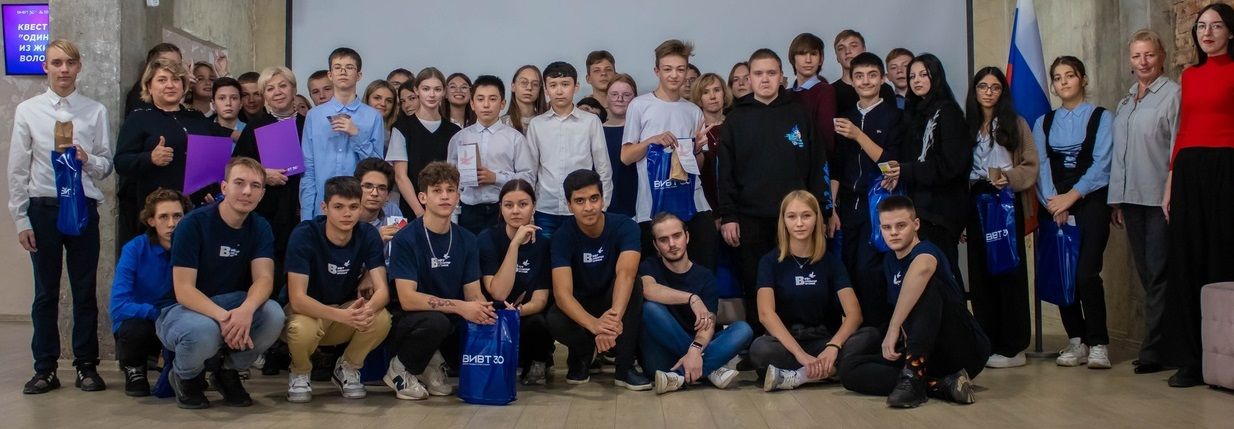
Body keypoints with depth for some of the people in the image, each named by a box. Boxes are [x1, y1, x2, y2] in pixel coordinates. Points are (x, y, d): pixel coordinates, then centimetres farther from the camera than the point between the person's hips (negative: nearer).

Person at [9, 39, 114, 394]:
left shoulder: (96, 111, 2)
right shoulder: (28, 111, 2)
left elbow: (107, 166, 4)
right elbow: (17, 169, 2)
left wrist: (87, 159, -17)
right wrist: (21, 219, -1)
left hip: (84, 207, 0)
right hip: (43, 207, 0)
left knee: (85, 291, 6)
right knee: (46, 292, 7)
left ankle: (87, 365, 16)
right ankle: (45, 368, 15)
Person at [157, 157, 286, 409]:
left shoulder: (260, 228, -2)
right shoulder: (193, 224, -17)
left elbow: (264, 279, -15)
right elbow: (183, 291, -22)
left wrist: (247, 309, -39)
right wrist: (223, 317, -39)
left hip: (230, 304, 4)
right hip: (181, 309, -4)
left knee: (273, 315, -27)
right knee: (204, 331, -39)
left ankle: (229, 372, 2)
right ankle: (186, 376, -1)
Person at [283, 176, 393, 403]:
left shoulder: (368, 235, -13)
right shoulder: (304, 235, -23)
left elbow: (382, 289, -18)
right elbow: (297, 299, -30)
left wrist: (368, 309, -44)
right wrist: (342, 315, -47)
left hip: (348, 309, 3)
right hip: (307, 310, -3)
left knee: (381, 319, -29)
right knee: (302, 329, -38)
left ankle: (348, 368, 2)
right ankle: (299, 373, -1)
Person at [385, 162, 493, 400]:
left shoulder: (466, 240, 3)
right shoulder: (406, 239, -13)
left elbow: (473, 293, 3)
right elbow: (407, 299, -21)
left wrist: (483, 308, -22)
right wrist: (459, 307, -29)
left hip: (451, 323, 5)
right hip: (407, 323, -5)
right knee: (436, 322, -36)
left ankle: (433, 363, 10)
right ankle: (400, 371, -6)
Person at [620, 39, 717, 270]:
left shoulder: (694, 111, 13)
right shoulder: (640, 106, 0)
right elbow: (625, 157, 1)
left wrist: (698, 149, -4)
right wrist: (652, 141, -14)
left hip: (693, 203, 3)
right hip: (653, 206, -3)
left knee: (705, 268, -1)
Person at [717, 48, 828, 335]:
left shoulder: (799, 114, 7)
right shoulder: (736, 119, 6)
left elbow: (817, 166, 6)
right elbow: (726, 172, 3)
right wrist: (727, 216, -4)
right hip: (751, 220, 0)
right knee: (755, 289, 4)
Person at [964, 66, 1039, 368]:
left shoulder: (1015, 124, 3)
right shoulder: (967, 126, 13)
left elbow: (1030, 166, -1)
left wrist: (1009, 178, -20)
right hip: (975, 201, 4)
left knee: (1009, 270, -4)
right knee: (980, 272, 3)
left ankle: (1012, 347, 0)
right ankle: (987, 343, 10)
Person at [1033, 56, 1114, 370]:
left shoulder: (1101, 118, 5)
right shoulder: (1043, 123, 16)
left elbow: (1101, 164, -6)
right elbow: (1041, 166, 4)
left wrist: (1072, 196, -16)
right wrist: (1052, 202, -12)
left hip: (1090, 202, -4)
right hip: (1054, 206, 4)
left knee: (1086, 273, -14)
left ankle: (1098, 343, -4)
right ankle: (1076, 341, 10)